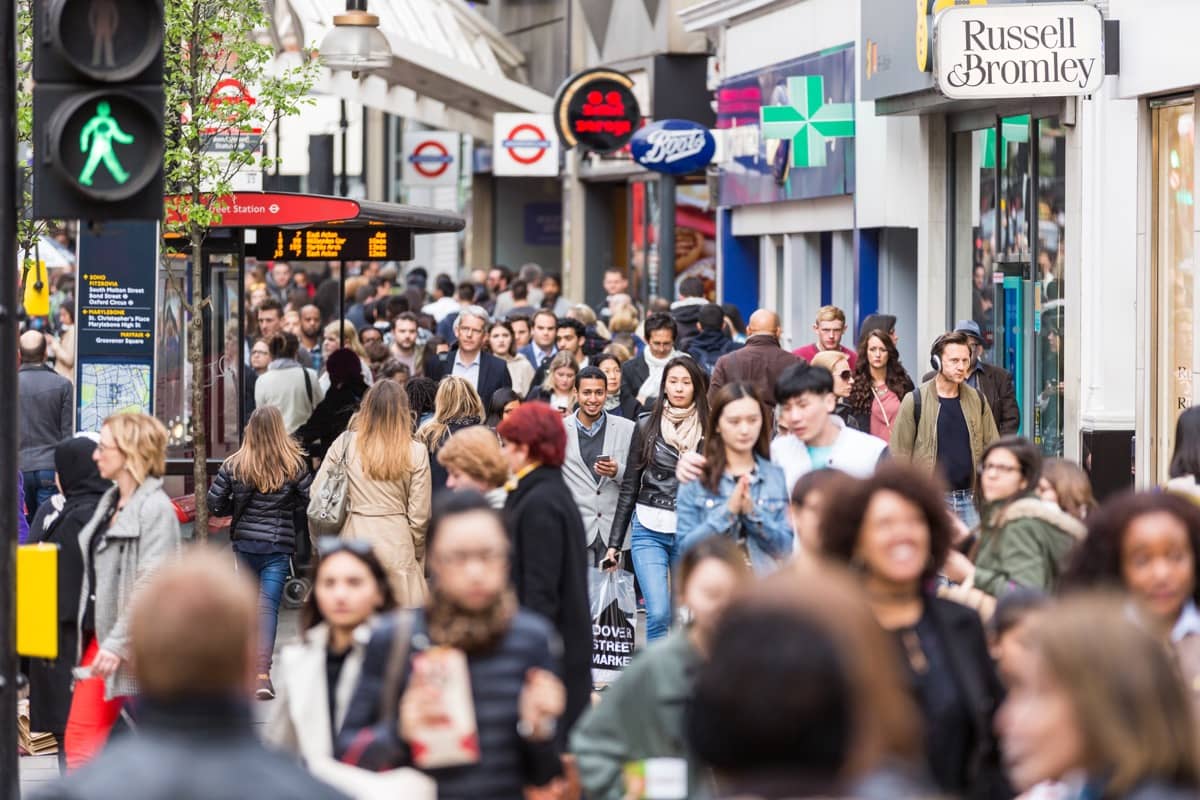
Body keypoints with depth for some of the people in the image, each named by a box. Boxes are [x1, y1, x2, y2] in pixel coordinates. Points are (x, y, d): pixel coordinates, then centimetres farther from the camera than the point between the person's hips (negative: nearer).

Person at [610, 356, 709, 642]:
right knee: (658, 614, -12)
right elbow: (629, 487, 8)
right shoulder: (647, 426, 5)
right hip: (649, 530, 0)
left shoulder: (708, 429, 3)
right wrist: (615, 541, 5)